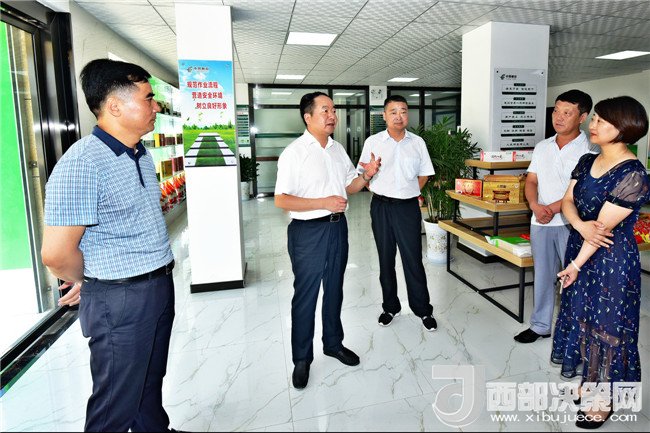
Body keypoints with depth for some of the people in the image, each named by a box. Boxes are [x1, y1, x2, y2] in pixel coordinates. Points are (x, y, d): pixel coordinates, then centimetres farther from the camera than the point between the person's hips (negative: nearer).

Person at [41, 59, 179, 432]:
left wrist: (160, 274, 14)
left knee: (151, 385, 25)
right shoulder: (82, 164, -21)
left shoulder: (142, 155, 8)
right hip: (120, 301, -7)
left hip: (161, 286, 8)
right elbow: (56, 254, -21)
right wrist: (89, 283, -1)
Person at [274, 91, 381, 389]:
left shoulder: (338, 149, 9)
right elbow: (281, 200, -18)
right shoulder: (294, 152, -13)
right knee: (306, 296, 4)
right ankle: (302, 359, 22)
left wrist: (366, 176, -3)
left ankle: (333, 343, 37)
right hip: (308, 231, -6)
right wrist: (324, 203, -24)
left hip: (338, 227, 7)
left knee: (334, 290, 18)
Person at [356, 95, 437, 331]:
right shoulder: (373, 142, 1)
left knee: (413, 259, 2)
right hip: (381, 206, 1)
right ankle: (390, 307, 26)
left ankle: (423, 309, 18)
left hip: (408, 207, 0)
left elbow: (424, 173, 13)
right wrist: (379, 192, -1)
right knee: (386, 259, 11)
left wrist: (409, 192, 3)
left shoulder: (417, 142, 4)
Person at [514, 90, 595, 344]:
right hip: (540, 222, 5)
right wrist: (535, 206, -11)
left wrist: (552, 209, -17)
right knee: (543, 275, 14)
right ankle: (540, 326, 28)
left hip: (571, 224, -5)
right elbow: (531, 181, 7)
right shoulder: (542, 147, 10)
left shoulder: (589, 150, -7)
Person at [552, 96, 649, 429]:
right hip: (578, 249, 7)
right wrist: (582, 226, -22)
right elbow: (567, 201, -1)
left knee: (605, 326, 6)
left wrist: (576, 264, -15)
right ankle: (587, 382, 39)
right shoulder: (586, 162, 3)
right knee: (580, 317, 18)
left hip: (611, 261, -7)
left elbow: (603, 226, -20)